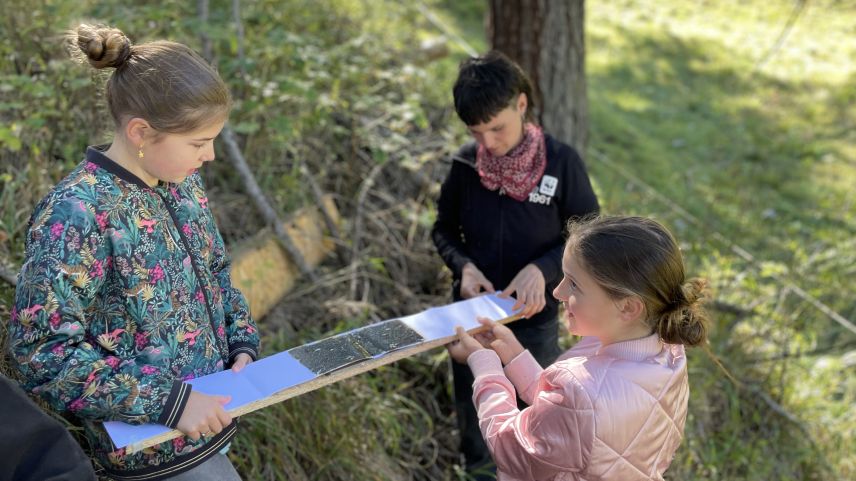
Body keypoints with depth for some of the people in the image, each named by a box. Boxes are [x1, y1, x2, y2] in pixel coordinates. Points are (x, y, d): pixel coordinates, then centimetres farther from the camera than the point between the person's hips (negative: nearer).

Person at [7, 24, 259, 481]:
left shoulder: (183, 181, -1)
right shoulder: (76, 213, -24)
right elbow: (43, 352, -24)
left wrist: (242, 343, -1)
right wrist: (166, 403, -25)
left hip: (209, 407, 7)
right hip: (153, 443, -7)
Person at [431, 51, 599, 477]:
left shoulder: (561, 162, -17)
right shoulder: (466, 163, -10)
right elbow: (444, 228, 3)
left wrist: (541, 270, -26)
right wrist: (464, 266, -17)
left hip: (534, 316, -2)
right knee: (474, 415, 22)